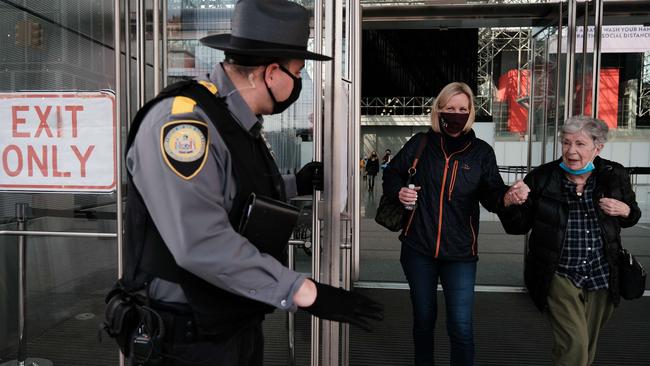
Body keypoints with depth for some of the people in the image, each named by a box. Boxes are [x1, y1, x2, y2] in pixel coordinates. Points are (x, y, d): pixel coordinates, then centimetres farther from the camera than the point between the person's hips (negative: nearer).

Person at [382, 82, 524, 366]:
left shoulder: (481, 152, -1)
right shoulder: (420, 143, -1)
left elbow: (491, 194, -5)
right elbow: (392, 173, 10)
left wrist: (507, 197, -28)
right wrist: (399, 191, -12)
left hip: (460, 252, -1)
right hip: (418, 248, 1)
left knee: (461, 326, -1)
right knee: (423, 317, 19)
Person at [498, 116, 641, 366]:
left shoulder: (614, 176, -3)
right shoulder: (541, 179, -11)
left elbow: (632, 214, 15)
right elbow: (517, 226, -6)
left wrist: (625, 211, -9)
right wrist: (512, 204, -27)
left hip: (602, 279, 4)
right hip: (559, 276, -3)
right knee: (573, 345, -13)